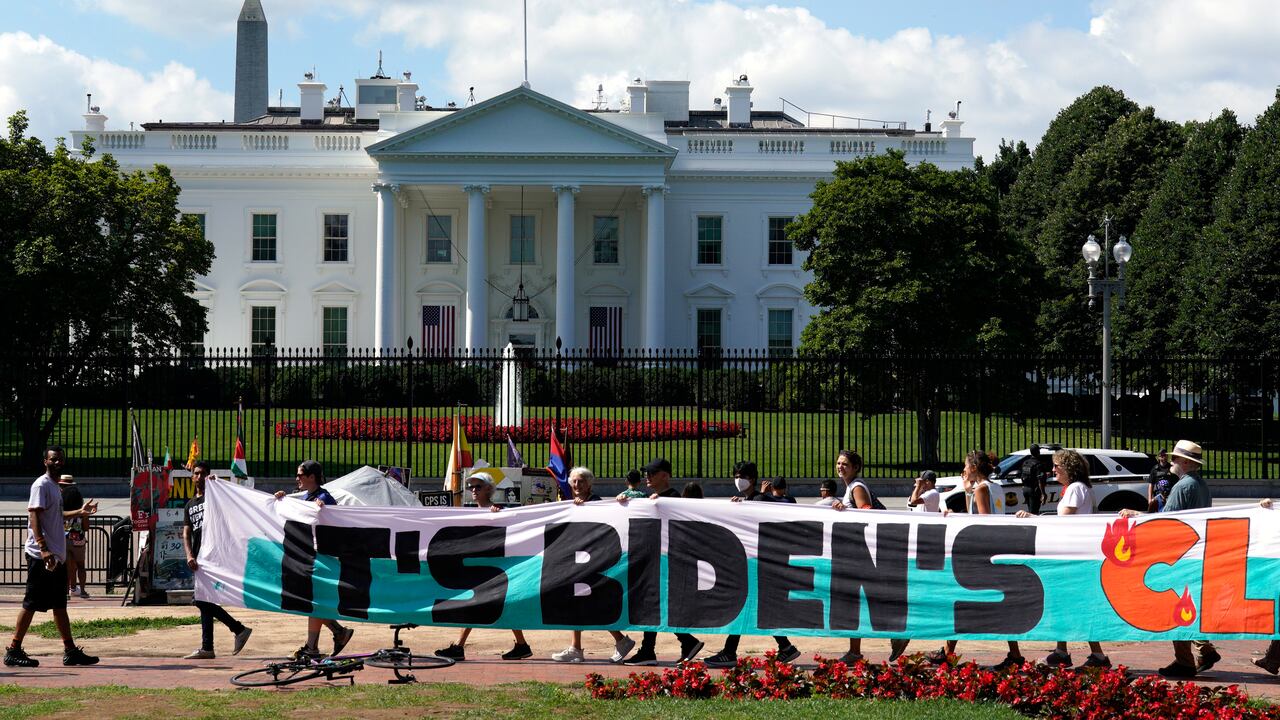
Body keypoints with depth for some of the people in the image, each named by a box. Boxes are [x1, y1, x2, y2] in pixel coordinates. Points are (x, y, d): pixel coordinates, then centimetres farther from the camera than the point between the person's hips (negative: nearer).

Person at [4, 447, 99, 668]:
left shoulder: (54, 486, 18)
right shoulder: (41, 485, -11)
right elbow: (34, 517, -20)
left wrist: (80, 512, 32)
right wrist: (43, 548, -29)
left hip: (57, 556, 10)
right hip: (41, 556, -10)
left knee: (59, 604, 12)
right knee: (31, 604, -6)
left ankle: (71, 651, 15)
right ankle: (14, 650, -1)